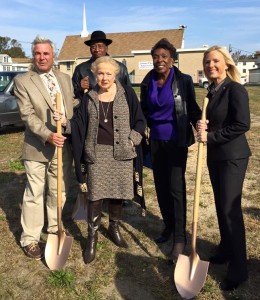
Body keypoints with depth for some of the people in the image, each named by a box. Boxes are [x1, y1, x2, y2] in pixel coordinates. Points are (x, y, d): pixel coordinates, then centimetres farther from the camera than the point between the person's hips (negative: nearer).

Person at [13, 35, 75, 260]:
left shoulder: (65, 79, 11)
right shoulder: (22, 81, -3)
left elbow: (73, 109, 14)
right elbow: (27, 114, -13)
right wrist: (48, 135, -26)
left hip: (64, 146, 5)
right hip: (37, 148, -4)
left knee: (59, 193, 16)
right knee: (34, 194, 5)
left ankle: (55, 230, 35)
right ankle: (30, 239, 19)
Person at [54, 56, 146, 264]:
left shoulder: (127, 94, 0)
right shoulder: (89, 98, 4)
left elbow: (140, 120, 4)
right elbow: (80, 126, 3)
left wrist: (133, 139, -9)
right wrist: (65, 121, -14)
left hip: (121, 152, 0)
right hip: (97, 152, 0)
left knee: (118, 192, 10)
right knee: (95, 194, 0)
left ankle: (114, 228, 32)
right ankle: (92, 236, 14)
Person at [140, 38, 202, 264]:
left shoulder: (184, 81, -7)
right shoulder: (147, 83, 5)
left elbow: (192, 108, -4)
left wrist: (198, 123, -23)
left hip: (176, 141, -5)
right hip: (156, 141, 5)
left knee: (176, 188, -6)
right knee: (161, 186, 11)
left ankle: (179, 239, 6)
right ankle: (168, 226, 31)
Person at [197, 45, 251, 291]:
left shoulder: (235, 89, -13)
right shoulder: (212, 91, 11)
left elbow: (242, 124, -21)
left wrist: (210, 136, -17)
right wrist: (202, 126, -3)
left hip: (232, 156, -8)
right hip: (215, 155, 8)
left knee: (231, 209, -4)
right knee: (221, 206, 16)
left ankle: (238, 269, 9)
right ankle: (225, 250, 33)